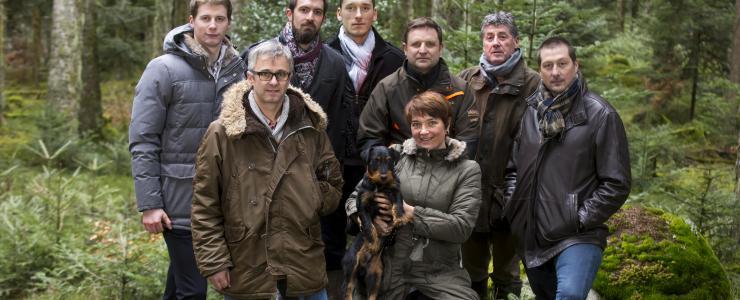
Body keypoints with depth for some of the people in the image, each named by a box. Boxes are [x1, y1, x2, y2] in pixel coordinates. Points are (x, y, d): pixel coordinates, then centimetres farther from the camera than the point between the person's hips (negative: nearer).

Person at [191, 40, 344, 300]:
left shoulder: (311, 127, 6)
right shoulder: (222, 133, -4)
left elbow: (333, 183, 17)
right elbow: (205, 206, -4)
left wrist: (311, 200, -4)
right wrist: (214, 262, -7)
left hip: (305, 266, 3)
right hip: (246, 271, -3)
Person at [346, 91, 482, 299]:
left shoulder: (467, 170, 2)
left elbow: (462, 227, -7)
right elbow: (355, 198, 9)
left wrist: (409, 212, -12)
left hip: (441, 273, -1)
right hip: (391, 267, 1)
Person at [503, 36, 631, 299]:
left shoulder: (600, 115, -7)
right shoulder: (530, 111, 8)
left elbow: (617, 183, -9)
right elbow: (514, 167, 18)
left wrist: (580, 221, -12)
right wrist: (513, 208, 4)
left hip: (577, 238, -6)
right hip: (531, 237, 6)